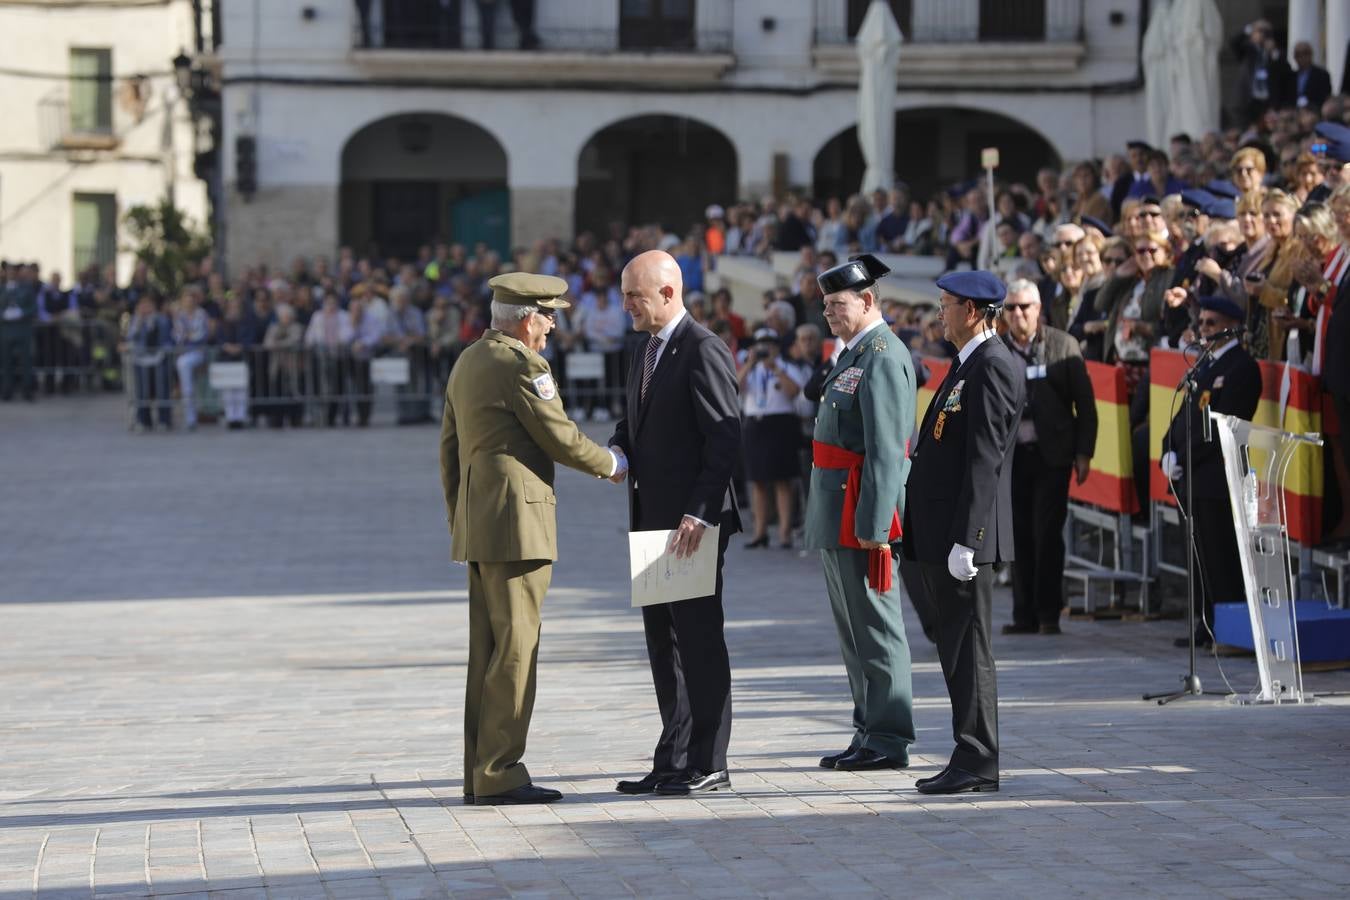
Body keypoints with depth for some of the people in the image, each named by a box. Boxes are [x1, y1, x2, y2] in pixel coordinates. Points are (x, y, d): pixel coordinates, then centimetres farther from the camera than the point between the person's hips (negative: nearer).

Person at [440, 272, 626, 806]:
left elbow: (449, 448, 19)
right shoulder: (521, 368, -13)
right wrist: (611, 464, 7)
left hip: (476, 526, 10)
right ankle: (499, 775, -7)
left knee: (486, 652, 11)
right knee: (515, 649, -6)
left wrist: (458, 521, 23)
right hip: (517, 522, -10)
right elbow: (562, 441, -11)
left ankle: (480, 774, 13)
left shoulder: (468, 362, 15)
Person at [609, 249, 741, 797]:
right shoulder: (646, 351, 16)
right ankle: (673, 762, 16)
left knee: (699, 642, -4)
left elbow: (724, 440, -17)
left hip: (693, 522, -9)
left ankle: (708, 764, 0)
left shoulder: (703, 351, -13)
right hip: (653, 520, 9)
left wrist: (698, 514, -22)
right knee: (663, 644, 11)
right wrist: (618, 450, 3)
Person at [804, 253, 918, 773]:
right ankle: (869, 732, 22)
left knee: (874, 626, -5)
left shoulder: (883, 358, -15)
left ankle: (888, 740, 0)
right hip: (837, 516, 10)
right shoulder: (853, 355, 17)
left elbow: (886, 450, -21)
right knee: (852, 627, 15)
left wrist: (873, 524, -24)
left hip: (861, 514, -10)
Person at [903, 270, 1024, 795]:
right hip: (940, 535, 10)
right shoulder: (967, 365, 18)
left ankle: (977, 763, -3)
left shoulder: (992, 367, -15)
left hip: (963, 535, -10)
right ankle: (970, 758, 16)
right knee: (955, 648, 12)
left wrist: (964, 539, -23)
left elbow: (985, 458, -20)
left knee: (968, 648, -6)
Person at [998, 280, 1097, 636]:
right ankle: (1025, 615, 9)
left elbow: (1085, 403, 2)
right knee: (1019, 536, 3)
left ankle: (1048, 613, 0)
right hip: (1012, 455, 2)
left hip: (1051, 453, -2)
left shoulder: (1063, 346, 0)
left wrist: (1084, 453, -2)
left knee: (1047, 533, -6)